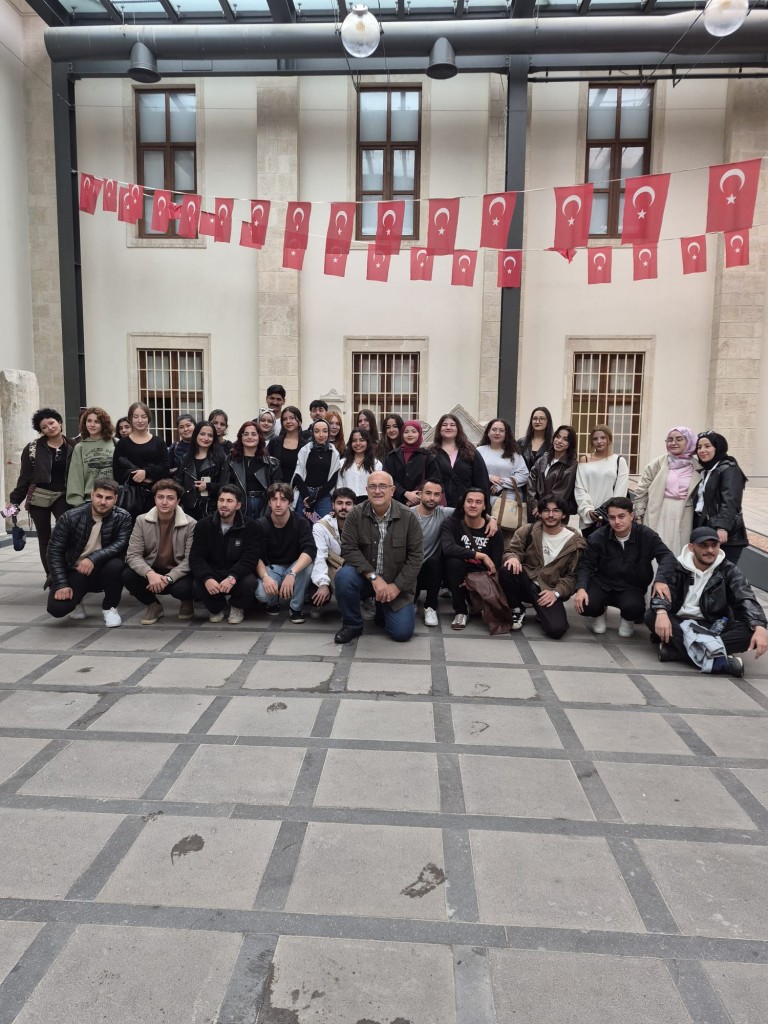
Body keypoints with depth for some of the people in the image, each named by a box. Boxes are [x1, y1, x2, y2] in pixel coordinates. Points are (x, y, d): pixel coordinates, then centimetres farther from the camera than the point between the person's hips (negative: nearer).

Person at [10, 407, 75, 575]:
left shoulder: (72, 447, 0)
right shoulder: (33, 448, 0)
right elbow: (24, 476, 2)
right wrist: (15, 500, 0)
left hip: (62, 497, -1)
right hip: (38, 497, 1)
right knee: (44, 538, 7)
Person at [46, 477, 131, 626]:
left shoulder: (122, 517, -11)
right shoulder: (71, 517, -12)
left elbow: (121, 544, -22)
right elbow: (55, 551, -9)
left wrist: (94, 558, -38)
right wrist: (61, 584, -17)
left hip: (101, 570, 0)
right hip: (74, 572, 0)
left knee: (116, 565, -34)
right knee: (57, 608, -24)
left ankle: (110, 607, -5)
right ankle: (76, 598, 16)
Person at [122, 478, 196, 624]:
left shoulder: (190, 524, -12)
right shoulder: (142, 521, -5)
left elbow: (190, 559, -13)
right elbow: (133, 555, -10)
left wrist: (168, 578, -28)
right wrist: (150, 573, -30)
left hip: (178, 574, -2)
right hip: (151, 573, 3)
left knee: (182, 588, -34)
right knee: (127, 576, -25)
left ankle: (187, 603, 8)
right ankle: (153, 605, 5)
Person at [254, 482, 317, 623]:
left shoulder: (301, 523, -13)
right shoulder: (261, 525, -10)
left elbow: (310, 550, -29)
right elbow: (257, 556, -13)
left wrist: (292, 573, -43)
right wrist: (265, 577, -34)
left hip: (294, 566, 0)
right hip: (271, 568, 0)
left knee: (308, 565, -34)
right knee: (262, 594, -32)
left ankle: (296, 606, -11)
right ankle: (273, 602, 9)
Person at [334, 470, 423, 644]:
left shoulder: (408, 518, -9)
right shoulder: (356, 515, -9)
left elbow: (415, 556, -7)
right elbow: (348, 549, -15)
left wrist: (396, 586, -15)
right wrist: (374, 577, -24)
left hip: (396, 583, 0)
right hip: (365, 577, 0)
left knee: (402, 633, -12)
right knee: (344, 576, -33)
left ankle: (383, 608, 25)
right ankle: (352, 624, -6)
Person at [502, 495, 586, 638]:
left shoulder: (575, 541, -2)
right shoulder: (527, 531, 1)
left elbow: (573, 575, -1)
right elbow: (513, 551, -2)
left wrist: (556, 592, -15)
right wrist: (513, 557, -27)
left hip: (549, 591, -1)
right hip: (526, 582, 2)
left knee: (557, 629, -27)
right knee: (508, 568, -32)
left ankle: (542, 612, 12)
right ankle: (517, 610, -5)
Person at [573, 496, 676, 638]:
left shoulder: (646, 535, -11)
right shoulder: (598, 537, -9)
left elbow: (666, 556, -18)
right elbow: (585, 564, -7)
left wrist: (660, 579, -39)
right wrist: (581, 588, -26)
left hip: (632, 587, -1)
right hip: (602, 583, 1)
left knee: (633, 608, -34)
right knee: (585, 605, -29)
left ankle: (627, 619, 9)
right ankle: (598, 614, 14)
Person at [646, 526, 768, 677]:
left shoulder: (729, 571, 2)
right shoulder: (677, 567, 2)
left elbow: (747, 600, -11)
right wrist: (661, 613, -35)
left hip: (713, 627, 1)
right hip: (679, 624, 0)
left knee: (750, 632, -28)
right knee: (651, 615, -29)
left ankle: (674, 650, -37)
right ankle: (714, 659, -39)